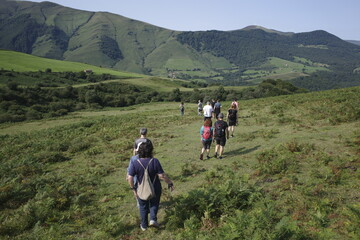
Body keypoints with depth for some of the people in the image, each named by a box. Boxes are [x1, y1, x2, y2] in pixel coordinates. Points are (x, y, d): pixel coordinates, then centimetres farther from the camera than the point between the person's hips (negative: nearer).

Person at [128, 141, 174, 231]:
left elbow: (130, 178, -17)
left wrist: (133, 189, -3)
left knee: (143, 207, 24)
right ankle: (153, 219, 12)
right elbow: (162, 175, -22)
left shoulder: (135, 163, -16)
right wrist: (170, 183, -8)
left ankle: (144, 225, 36)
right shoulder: (155, 161, -22)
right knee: (154, 204, 28)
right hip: (155, 189, -1)